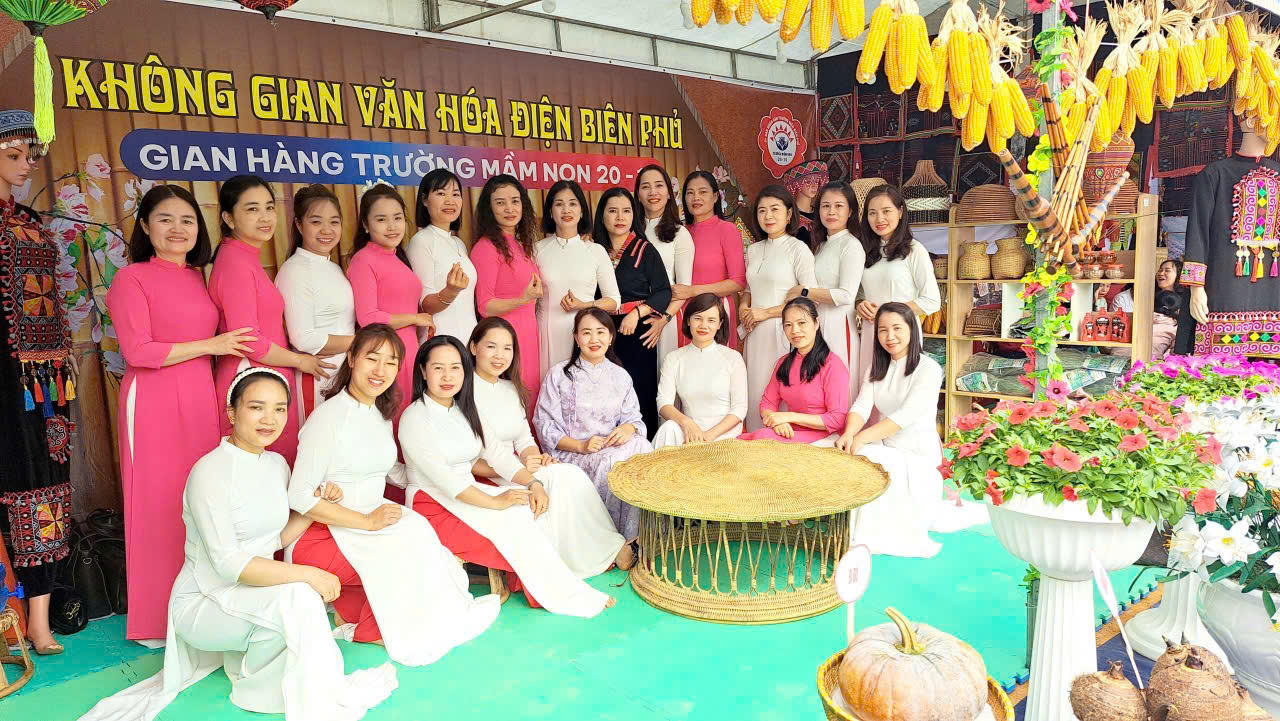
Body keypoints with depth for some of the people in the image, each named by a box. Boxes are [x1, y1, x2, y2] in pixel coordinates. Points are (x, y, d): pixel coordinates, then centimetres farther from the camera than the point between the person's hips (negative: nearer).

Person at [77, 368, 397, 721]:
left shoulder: (277, 464, 3)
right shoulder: (210, 472, -21)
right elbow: (227, 563, -26)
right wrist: (307, 574, -29)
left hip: (251, 592, 8)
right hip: (202, 602, -8)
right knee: (296, 597, -31)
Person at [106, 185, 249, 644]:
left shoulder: (197, 278, 14)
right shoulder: (132, 278, -4)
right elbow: (137, 351, -12)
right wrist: (210, 345, -9)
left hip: (201, 401, 6)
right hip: (154, 404, -5)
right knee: (160, 505, 0)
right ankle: (157, 619, 14)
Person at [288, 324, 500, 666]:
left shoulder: (383, 413, 9)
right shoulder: (329, 416, -16)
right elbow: (299, 497, -18)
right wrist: (367, 521, -19)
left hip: (371, 520, 7)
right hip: (323, 534, -7)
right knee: (406, 558, -21)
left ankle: (353, 607, 2)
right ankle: (366, 628, 2)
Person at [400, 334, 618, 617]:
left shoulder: (465, 410, 10)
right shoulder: (415, 418, -13)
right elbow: (440, 475, -23)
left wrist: (532, 482, -13)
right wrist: (494, 501, -26)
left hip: (466, 491, 7)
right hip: (431, 499, -7)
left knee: (531, 500, -14)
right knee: (512, 516, -24)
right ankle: (564, 595, -17)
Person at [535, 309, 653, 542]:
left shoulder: (620, 376, 16)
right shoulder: (559, 375, 3)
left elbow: (635, 418, 11)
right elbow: (544, 424, -3)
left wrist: (628, 428, -15)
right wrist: (580, 445, -17)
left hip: (613, 445, 4)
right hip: (571, 453, -3)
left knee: (642, 449, -30)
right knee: (612, 463, -35)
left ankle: (632, 536, -23)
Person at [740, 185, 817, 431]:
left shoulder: (798, 249, -5)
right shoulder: (754, 250, 13)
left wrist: (765, 312, -11)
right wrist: (744, 307, 1)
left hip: (782, 332, -5)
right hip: (756, 333, 6)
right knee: (754, 391, 6)